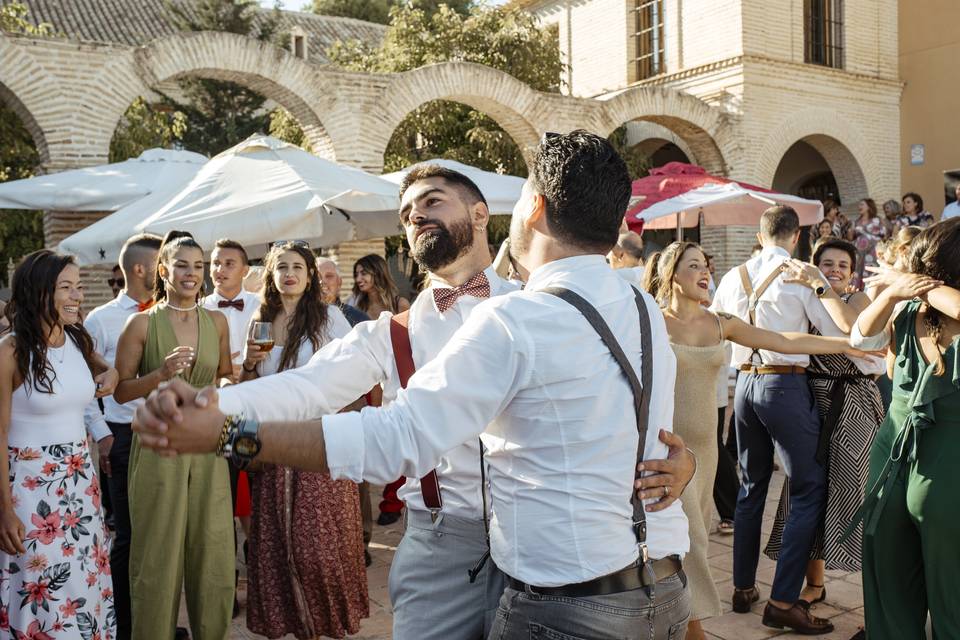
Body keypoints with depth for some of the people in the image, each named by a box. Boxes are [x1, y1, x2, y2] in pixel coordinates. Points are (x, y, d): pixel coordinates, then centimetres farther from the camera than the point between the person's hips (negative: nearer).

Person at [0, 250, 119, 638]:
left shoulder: (79, 340, 3)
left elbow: (103, 368, 26)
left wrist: (111, 373, 1)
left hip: (80, 479, 6)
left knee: (86, 581, 15)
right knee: (43, 586, 4)